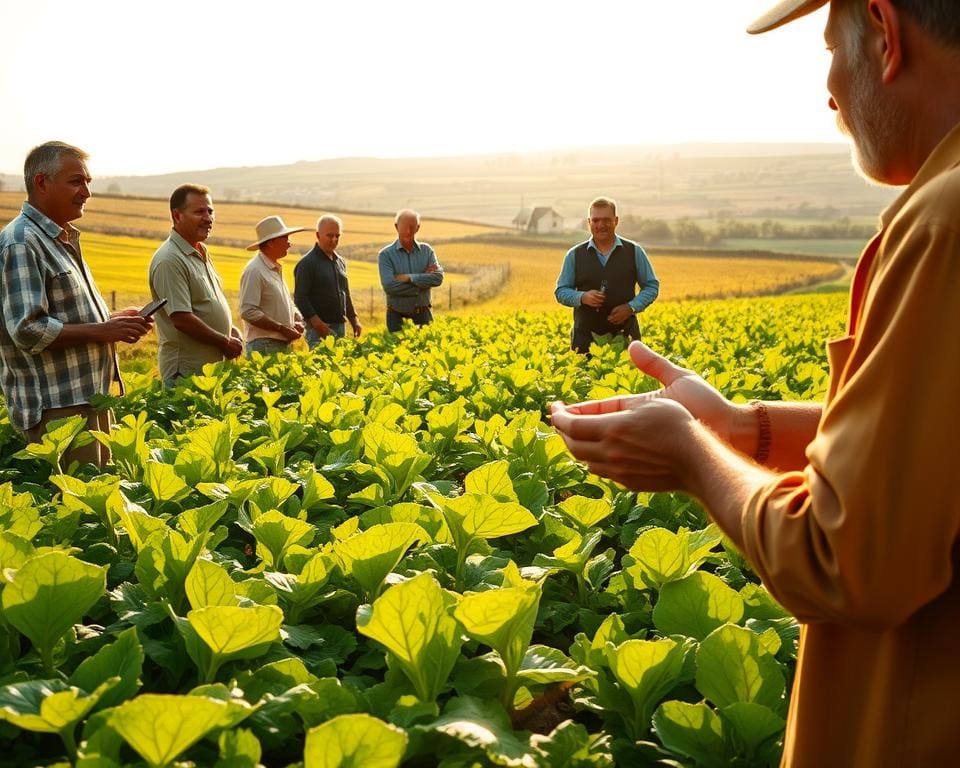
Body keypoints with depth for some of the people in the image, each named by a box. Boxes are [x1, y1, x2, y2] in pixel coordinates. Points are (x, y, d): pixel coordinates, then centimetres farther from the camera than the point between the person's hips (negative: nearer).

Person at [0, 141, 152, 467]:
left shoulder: (62, 239, 16)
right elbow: (28, 331, -23)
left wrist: (111, 319, 9)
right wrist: (102, 331, -19)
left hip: (89, 398, 10)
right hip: (57, 409, -10)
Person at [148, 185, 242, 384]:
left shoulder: (201, 254, 14)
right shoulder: (169, 260, -16)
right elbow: (182, 319, -22)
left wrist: (232, 330, 6)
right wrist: (225, 342, -13)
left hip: (215, 365, 9)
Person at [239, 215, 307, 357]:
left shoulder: (277, 269, 17)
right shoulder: (255, 271, -12)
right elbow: (248, 312, -19)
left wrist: (298, 321, 4)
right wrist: (282, 329, -16)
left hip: (284, 344, 8)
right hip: (263, 346, -8)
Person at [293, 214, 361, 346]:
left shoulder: (340, 261, 15)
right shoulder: (307, 263, -7)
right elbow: (300, 298, -13)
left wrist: (354, 320, 17)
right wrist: (319, 325, -20)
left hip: (340, 325, 7)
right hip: (319, 327, -7)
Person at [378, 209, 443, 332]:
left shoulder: (426, 250, 5)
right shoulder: (386, 254, -5)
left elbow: (438, 277, -9)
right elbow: (389, 286, -18)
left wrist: (409, 278, -18)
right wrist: (423, 281, -13)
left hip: (423, 314, 2)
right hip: (397, 316, -2)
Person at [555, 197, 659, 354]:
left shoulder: (634, 251, 5)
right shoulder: (574, 255, 6)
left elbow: (652, 286, 10)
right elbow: (561, 291, 10)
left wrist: (631, 307, -7)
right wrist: (582, 297, -11)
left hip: (624, 335, 0)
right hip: (586, 337, 0)